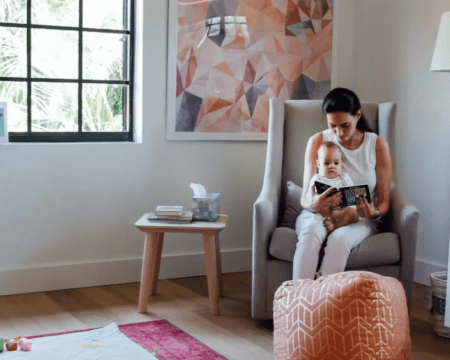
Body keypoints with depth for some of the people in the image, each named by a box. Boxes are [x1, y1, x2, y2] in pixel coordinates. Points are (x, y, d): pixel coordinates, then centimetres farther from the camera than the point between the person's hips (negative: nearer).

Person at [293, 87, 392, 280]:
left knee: (339, 238, -37)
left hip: (358, 219, 0)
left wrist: (374, 212, -24)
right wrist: (314, 204, -32)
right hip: (318, 214, 1)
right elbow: (305, 197, -7)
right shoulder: (318, 141, -1)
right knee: (311, 232, -36)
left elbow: (384, 202, 1)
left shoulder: (378, 145, -1)